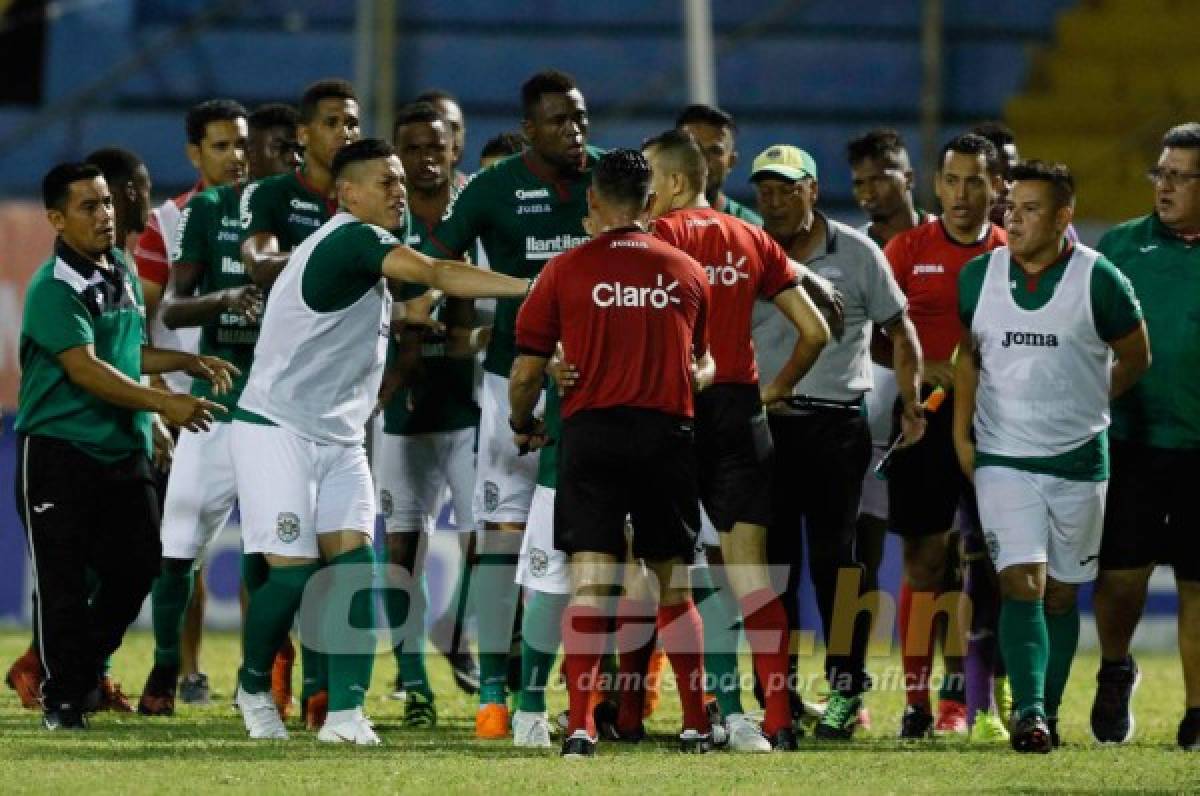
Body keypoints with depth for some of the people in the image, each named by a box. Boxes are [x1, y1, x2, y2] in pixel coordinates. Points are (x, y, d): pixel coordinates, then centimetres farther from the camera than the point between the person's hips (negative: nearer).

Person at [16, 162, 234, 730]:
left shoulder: (123, 271, 11)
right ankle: (62, 695, 9)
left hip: (123, 447, 7)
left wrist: (189, 362, 15)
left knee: (136, 566, 5)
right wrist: (164, 404, -32)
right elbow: (84, 369, -26)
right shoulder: (54, 289, -16)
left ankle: (85, 667, 25)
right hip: (59, 450, -7)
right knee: (64, 580, -2)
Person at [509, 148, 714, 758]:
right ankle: (697, 724, 14)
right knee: (674, 583, 12)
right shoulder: (687, 273, 8)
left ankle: (580, 725, -14)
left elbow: (527, 371, 1)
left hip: (591, 433, -2)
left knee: (589, 583, -4)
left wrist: (522, 427, 20)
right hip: (668, 434, 2)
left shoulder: (564, 272, -1)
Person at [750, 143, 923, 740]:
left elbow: (899, 330, 8)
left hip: (837, 425, -2)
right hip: (763, 423, 2)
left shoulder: (856, 254, 2)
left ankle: (846, 689, -1)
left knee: (837, 556, -4)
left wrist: (911, 404, 1)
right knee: (771, 561, 3)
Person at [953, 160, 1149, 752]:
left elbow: (1134, 358, 6)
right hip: (1003, 459, 1)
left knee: (1061, 593, 7)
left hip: (1078, 460, -1)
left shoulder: (1098, 281, -7)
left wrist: (1081, 411, 6)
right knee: (1022, 585, -13)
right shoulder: (980, 276, 2)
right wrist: (962, 431, 9)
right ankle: (1029, 710, -20)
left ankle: (1048, 712, 16)